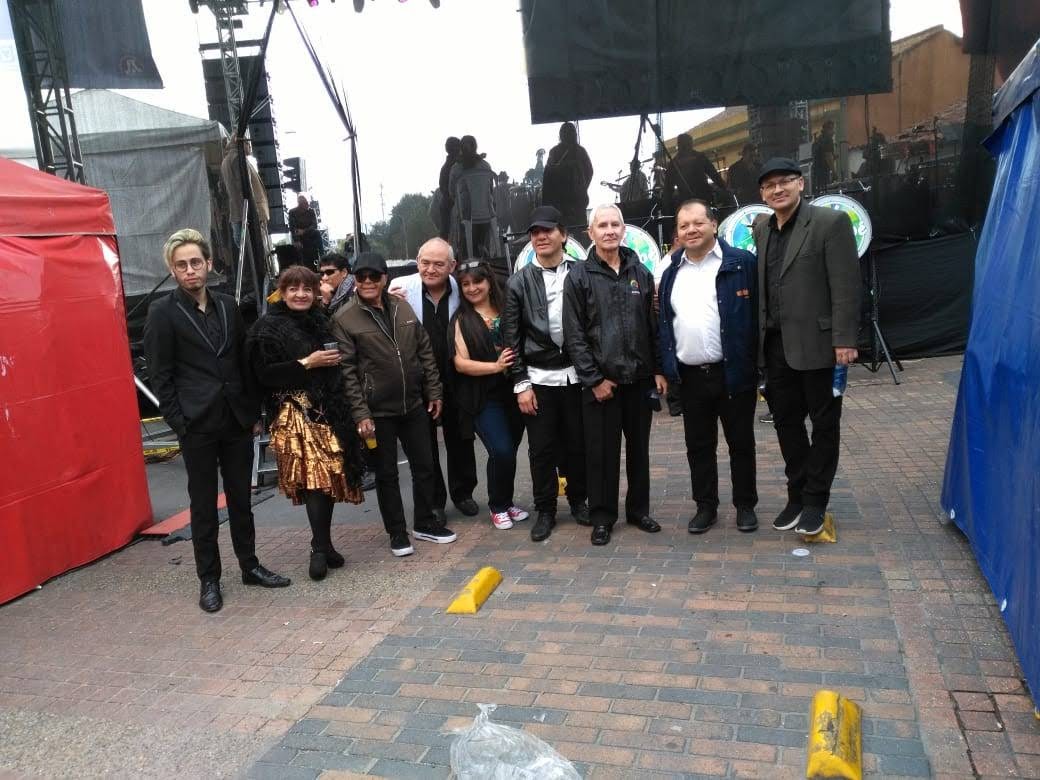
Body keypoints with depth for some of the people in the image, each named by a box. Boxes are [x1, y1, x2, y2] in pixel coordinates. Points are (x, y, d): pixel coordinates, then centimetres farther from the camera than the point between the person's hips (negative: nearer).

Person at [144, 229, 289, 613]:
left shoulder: (227, 306, 9)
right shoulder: (163, 313, -4)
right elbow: (161, 376, -5)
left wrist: (254, 410, 10)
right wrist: (179, 423, -10)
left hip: (237, 420, 4)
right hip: (197, 424, -4)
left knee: (241, 498, 14)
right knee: (204, 505, 6)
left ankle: (250, 566, 27)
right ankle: (208, 579, 19)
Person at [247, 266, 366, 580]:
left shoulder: (320, 321, 16)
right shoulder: (269, 327, -2)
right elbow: (263, 374, -12)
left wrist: (334, 360, 9)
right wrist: (306, 363, -14)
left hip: (330, 410, 6)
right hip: (296, 414, -6)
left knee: (330, 476, 5)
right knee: (315, 477, -14)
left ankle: (324, 544, 17)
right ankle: (320, 548, -4)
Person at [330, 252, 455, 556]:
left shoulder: (402, 307, 5)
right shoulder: (344, 319, -8)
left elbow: (425, 351, 9)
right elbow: (347, 370, -11)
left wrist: (434, 391, 7)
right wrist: (361, 413, -15)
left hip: (414, 405, 4)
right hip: (377, 411, -4)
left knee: (424, 466, 14)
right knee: (386, 474, 9)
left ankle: (425, 523, 32)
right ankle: (397, 532, 24)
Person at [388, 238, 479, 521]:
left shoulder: (461, 289, -8)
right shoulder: (400, 287, -14)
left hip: (454, 379, 2)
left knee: (460, 439, 16)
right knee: (425, 444, 11)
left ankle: (462, 493, 36)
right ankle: (433, 501, 27)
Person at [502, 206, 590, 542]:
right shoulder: (519, 282, 2)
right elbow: (511, 337, 1)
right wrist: (521, 383, -4)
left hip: (576, 373, 0)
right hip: (538, 377, 0)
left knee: (577, 443, 9)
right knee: (542, 448, 5)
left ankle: (578, 500, 29)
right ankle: (545, 511, 18)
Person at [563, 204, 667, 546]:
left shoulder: (640, 273, 9)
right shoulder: (578, 277, -3)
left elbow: (654, 326, 10)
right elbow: (574, 335, -7)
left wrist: (659, 370, 3)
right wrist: (594, 379, -11)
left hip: (640, 378, 4)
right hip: (600, 381, -3)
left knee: (639, 448, 13)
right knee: (601, 451, 4)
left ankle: (639, 509, 27)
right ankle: (601, 517, 16)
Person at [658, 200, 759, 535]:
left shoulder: (742, 263, -5)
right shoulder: (672, 273, 10)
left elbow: (759, 315, -5)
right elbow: (665, 324, 13)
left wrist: (758, 365, -8)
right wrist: (666, 368, 7)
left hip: (734, 373, -4)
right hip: (690, 377, 4)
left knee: (741, 443, 9)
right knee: (698, 446, 12)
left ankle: (745, 505, 24)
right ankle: (705, 507, 24)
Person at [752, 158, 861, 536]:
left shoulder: (830, 222, -8)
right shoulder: (762, 228, 11)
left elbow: (846, 286, -12)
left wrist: (844, 340, -16)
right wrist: (761, 339, 9)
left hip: (817, 343, -6)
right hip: (776, 345, 6)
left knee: (823, 424, 7)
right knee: (786, 421, 13)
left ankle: (815, 501, 20)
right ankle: (796, 495, 28)